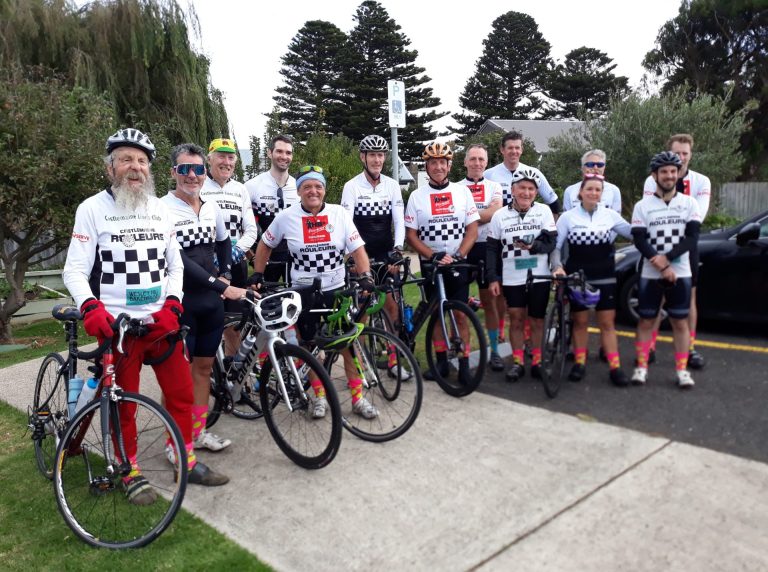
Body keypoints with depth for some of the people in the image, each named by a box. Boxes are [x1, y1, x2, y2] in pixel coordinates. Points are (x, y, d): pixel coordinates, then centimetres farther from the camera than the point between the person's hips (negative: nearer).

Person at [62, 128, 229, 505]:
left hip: (161, 320, 4)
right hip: (117, 324, -4)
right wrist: (90, 307, -23)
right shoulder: (92, 208, -3)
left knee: (182, 392, 8)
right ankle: (131, 472, 23)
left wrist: (172, 304, -5)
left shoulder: (159, 209, 10)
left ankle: (187, 462, 25)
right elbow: (75, 270, -6)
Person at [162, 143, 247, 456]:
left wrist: (225, 275, 11)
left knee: (204, 366, 14)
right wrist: (221, 287, -25)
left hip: (211, 302, 6)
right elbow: (179, 260, -22)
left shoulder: (212, 207, 7)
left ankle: (198, 431, 28)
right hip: (181, 302, -6)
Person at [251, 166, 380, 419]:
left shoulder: (339, 213, -5)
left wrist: (365, 276, -21)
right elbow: (265, 245, 9)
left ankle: (358, 397, 14)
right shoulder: (286, 217, -5)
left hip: (337, 289, 0)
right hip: (304, 291, 0)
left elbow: (357, 249, -7)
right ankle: (320, 395, 24)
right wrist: (257, 275, 4)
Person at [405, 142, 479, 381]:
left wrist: (457, 256, -14)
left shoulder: (462, 191, 1)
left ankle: (464, 364, 9)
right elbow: (411, 235, -2)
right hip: (430, 264, 1)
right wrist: (433, 256, -15)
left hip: (458, 264, 0)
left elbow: (472, 229, 0)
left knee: (460, 315, -1)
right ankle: (441, 362, 19)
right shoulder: (417, 196, 0)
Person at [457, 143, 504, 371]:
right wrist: (483, 214, -11)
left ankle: (494, 351, 13)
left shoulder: (494, 186, 8)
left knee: (489, 300, 6)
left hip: (486, 247, 0)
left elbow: (495, 213, -10)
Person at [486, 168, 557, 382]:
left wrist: (533, 246, -26)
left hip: (539, 277, 0)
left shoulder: (544, 211, 0)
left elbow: (551, 242, -5)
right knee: (516, 320, 5)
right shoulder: (500, 216, 2)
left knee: (537, 320, 8)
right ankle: (517, 362, 18)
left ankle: (537, 361, 22)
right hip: (512, 279, 0)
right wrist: (493, 278, -2)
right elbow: (492, 249, 3)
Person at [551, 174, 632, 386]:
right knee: (580, 321, 7)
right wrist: (558, 266, -18)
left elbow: (634, 233, 7)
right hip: (577, 278, -1)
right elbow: (556, 246, -3)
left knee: (607, 322, 3)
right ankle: (579, 363, 19)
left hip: (605, 278, 1)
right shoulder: (568, 217, -2)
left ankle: (615, 367, 7)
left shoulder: (610, 215, 2)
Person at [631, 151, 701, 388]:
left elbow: (692, 236, -5)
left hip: (680, 274, 1)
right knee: (646, 321, 5)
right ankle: (641, 367, 13)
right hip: (650, 275, -1)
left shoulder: (689, 203, 4)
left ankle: (682, 370, 15)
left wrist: (666, 257, -17)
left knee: (680, 322, 6)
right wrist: (662, 267, -15)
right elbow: (639, 240, -7)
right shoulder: (642, 206, 0)